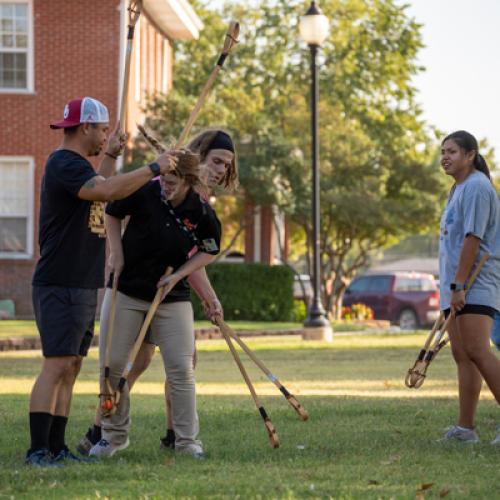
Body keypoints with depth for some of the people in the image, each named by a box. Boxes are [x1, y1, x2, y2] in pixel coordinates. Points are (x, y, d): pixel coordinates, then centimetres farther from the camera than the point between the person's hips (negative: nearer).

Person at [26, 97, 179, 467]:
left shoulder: (75, 165, 19)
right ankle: (38, 450, -15)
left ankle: (57, 448, 11)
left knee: (71, 369, 9)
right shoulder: (65, 164, -14)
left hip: (82, 287, 11)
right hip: (61, 287, -11)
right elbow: (107, 191, -30)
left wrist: (111, 155, 30)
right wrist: (153, 169, -22)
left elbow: (98, 191, 38)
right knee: (56, 366, -13)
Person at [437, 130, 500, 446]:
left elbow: (473, 239, -18)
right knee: (462, 355, 7)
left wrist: (458, 286, -21)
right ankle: (465, 428, 7)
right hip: (457, 289, 10)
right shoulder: (459, 189, 20)